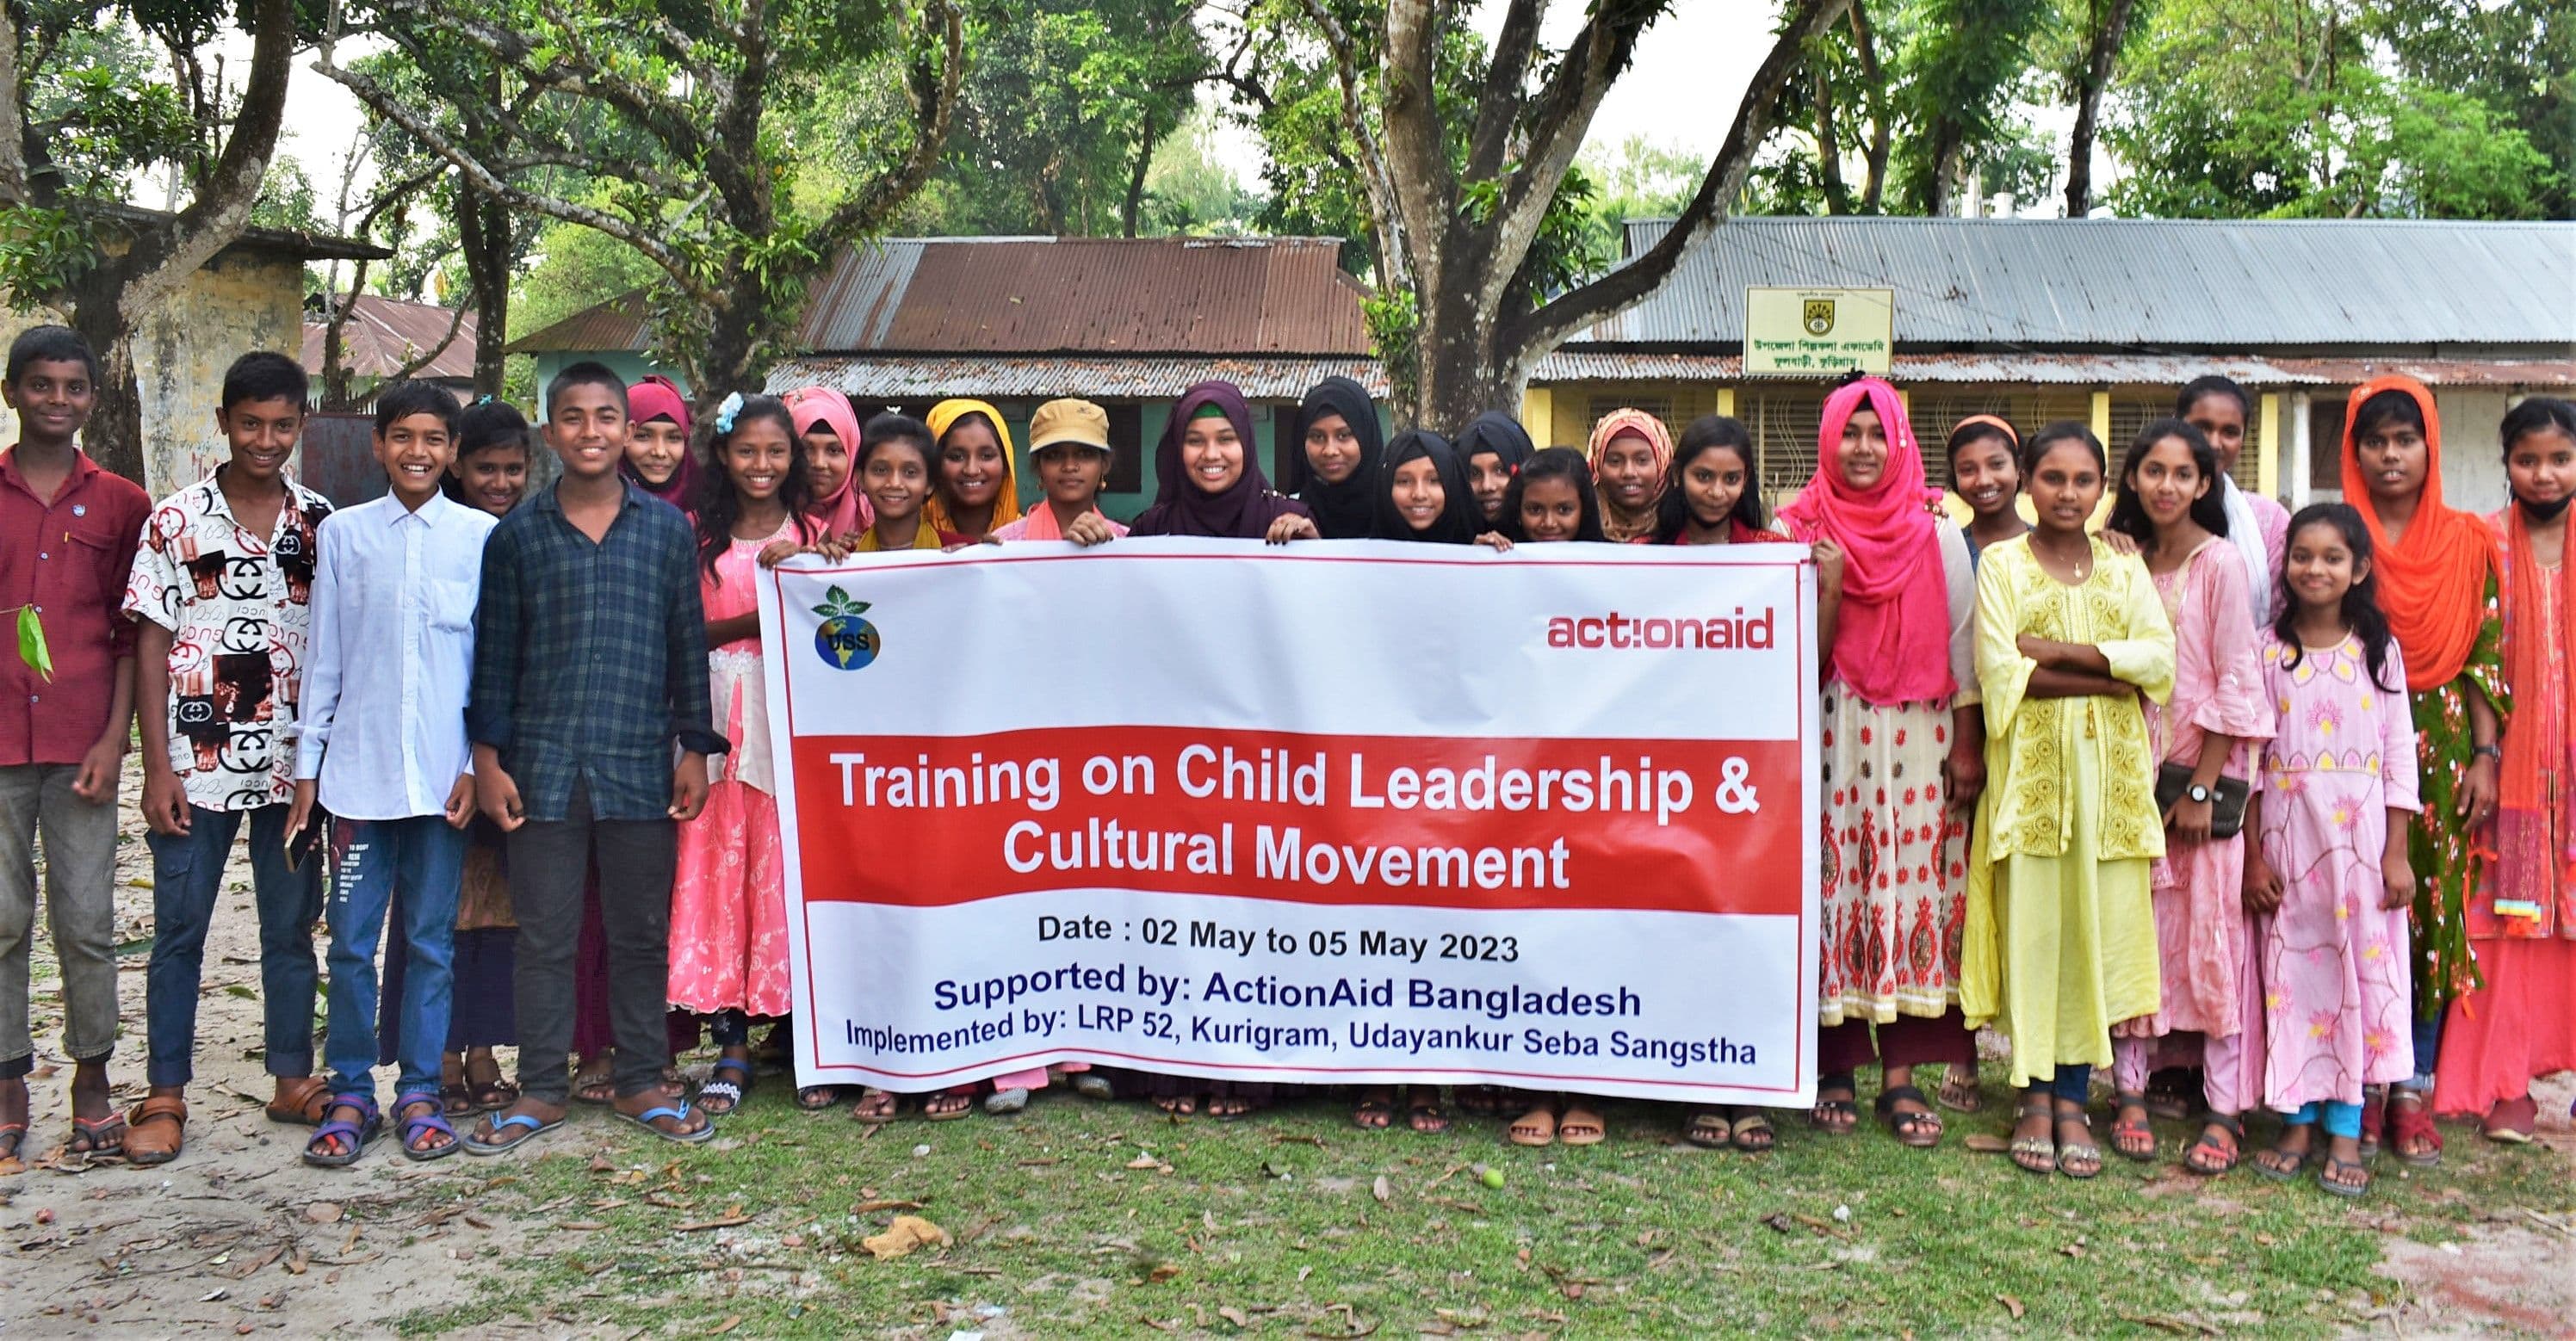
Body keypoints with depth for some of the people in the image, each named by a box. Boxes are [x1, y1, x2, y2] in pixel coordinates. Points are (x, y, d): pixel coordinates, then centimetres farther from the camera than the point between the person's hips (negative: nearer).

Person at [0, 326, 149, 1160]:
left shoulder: (121, 504, 6)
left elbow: (134, 634, 5)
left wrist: (115, 738, -4)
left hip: (81, 747, 0)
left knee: (86, 923, 2)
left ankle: (91, 1087, 14)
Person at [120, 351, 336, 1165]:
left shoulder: (322, 525, 5)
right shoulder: (176, 522, -1)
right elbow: (151, 646, -2)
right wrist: (158, 768, -7)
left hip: (294, 763, 2)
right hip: (198, 765, -2)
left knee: (292, 928, 10)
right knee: (179, 931, 4)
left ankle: (294, 1081, 21)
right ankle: (165, 1097, 13)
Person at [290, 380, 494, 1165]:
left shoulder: (483, 537, 2)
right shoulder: (344, 533, 6)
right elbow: (323, 659, 8)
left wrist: (481, 763, -3)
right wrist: (307, 765, 6)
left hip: (445, 772, -1)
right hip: (358, 768, 1)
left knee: (431, 939, 6)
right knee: (352, 939, 3)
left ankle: (420, 1093, 16)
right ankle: (350, 1094, 14)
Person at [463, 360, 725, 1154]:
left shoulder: (667, 529, 6)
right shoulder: (517, 535, 5)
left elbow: (688, 644, 7)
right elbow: (495, 653, 6)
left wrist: (695, 749, 3)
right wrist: (487, 757, 1)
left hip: (641, 765, 0)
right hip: (544, 765, 0)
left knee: (641, 932, 8)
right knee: (544, 933, 6)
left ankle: (642, 1082, 21)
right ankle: (541, 1089, 18)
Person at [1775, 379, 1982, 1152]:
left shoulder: (1937, 536, 6)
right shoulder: (1795, 531, 5)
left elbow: (1960, 643, 6)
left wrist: (1964, 745, 2)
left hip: (1912, 737, 1)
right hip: (1825, 734, 0)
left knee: (1908, 886, -1)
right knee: (1830, 886, -2)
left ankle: (1901, 1076, 5)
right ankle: (1836, 1069, 8)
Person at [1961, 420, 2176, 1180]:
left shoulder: (2124, 571, 13)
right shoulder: (2001, 565, 3)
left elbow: (2161, 657, -2)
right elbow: (2001, 671, -9)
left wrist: (2059, 649, -12)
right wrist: (2112, 676, -10)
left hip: (2110, 769, 3)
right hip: (2031, 767, -3)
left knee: (2096, 924, 2)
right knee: (2031, 922, -2)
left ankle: (2073, 1097, 11)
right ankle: (2035, 1098, 8)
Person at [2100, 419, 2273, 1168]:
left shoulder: (2219, 561, -7)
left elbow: (2236, 680, -10)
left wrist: (2204, 788, -11)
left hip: (2209, 771, -4)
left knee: (2213, 933, -2)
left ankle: (2224, 1110, 5)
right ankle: (2130, 1090, 13)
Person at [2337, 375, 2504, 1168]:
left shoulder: (2467, 544, 6)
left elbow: (2486, 656, 5)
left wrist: (2485, 757, -2)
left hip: (2439, 752, 1)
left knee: (2435, 914, 2)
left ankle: (2413, 1090, 12)